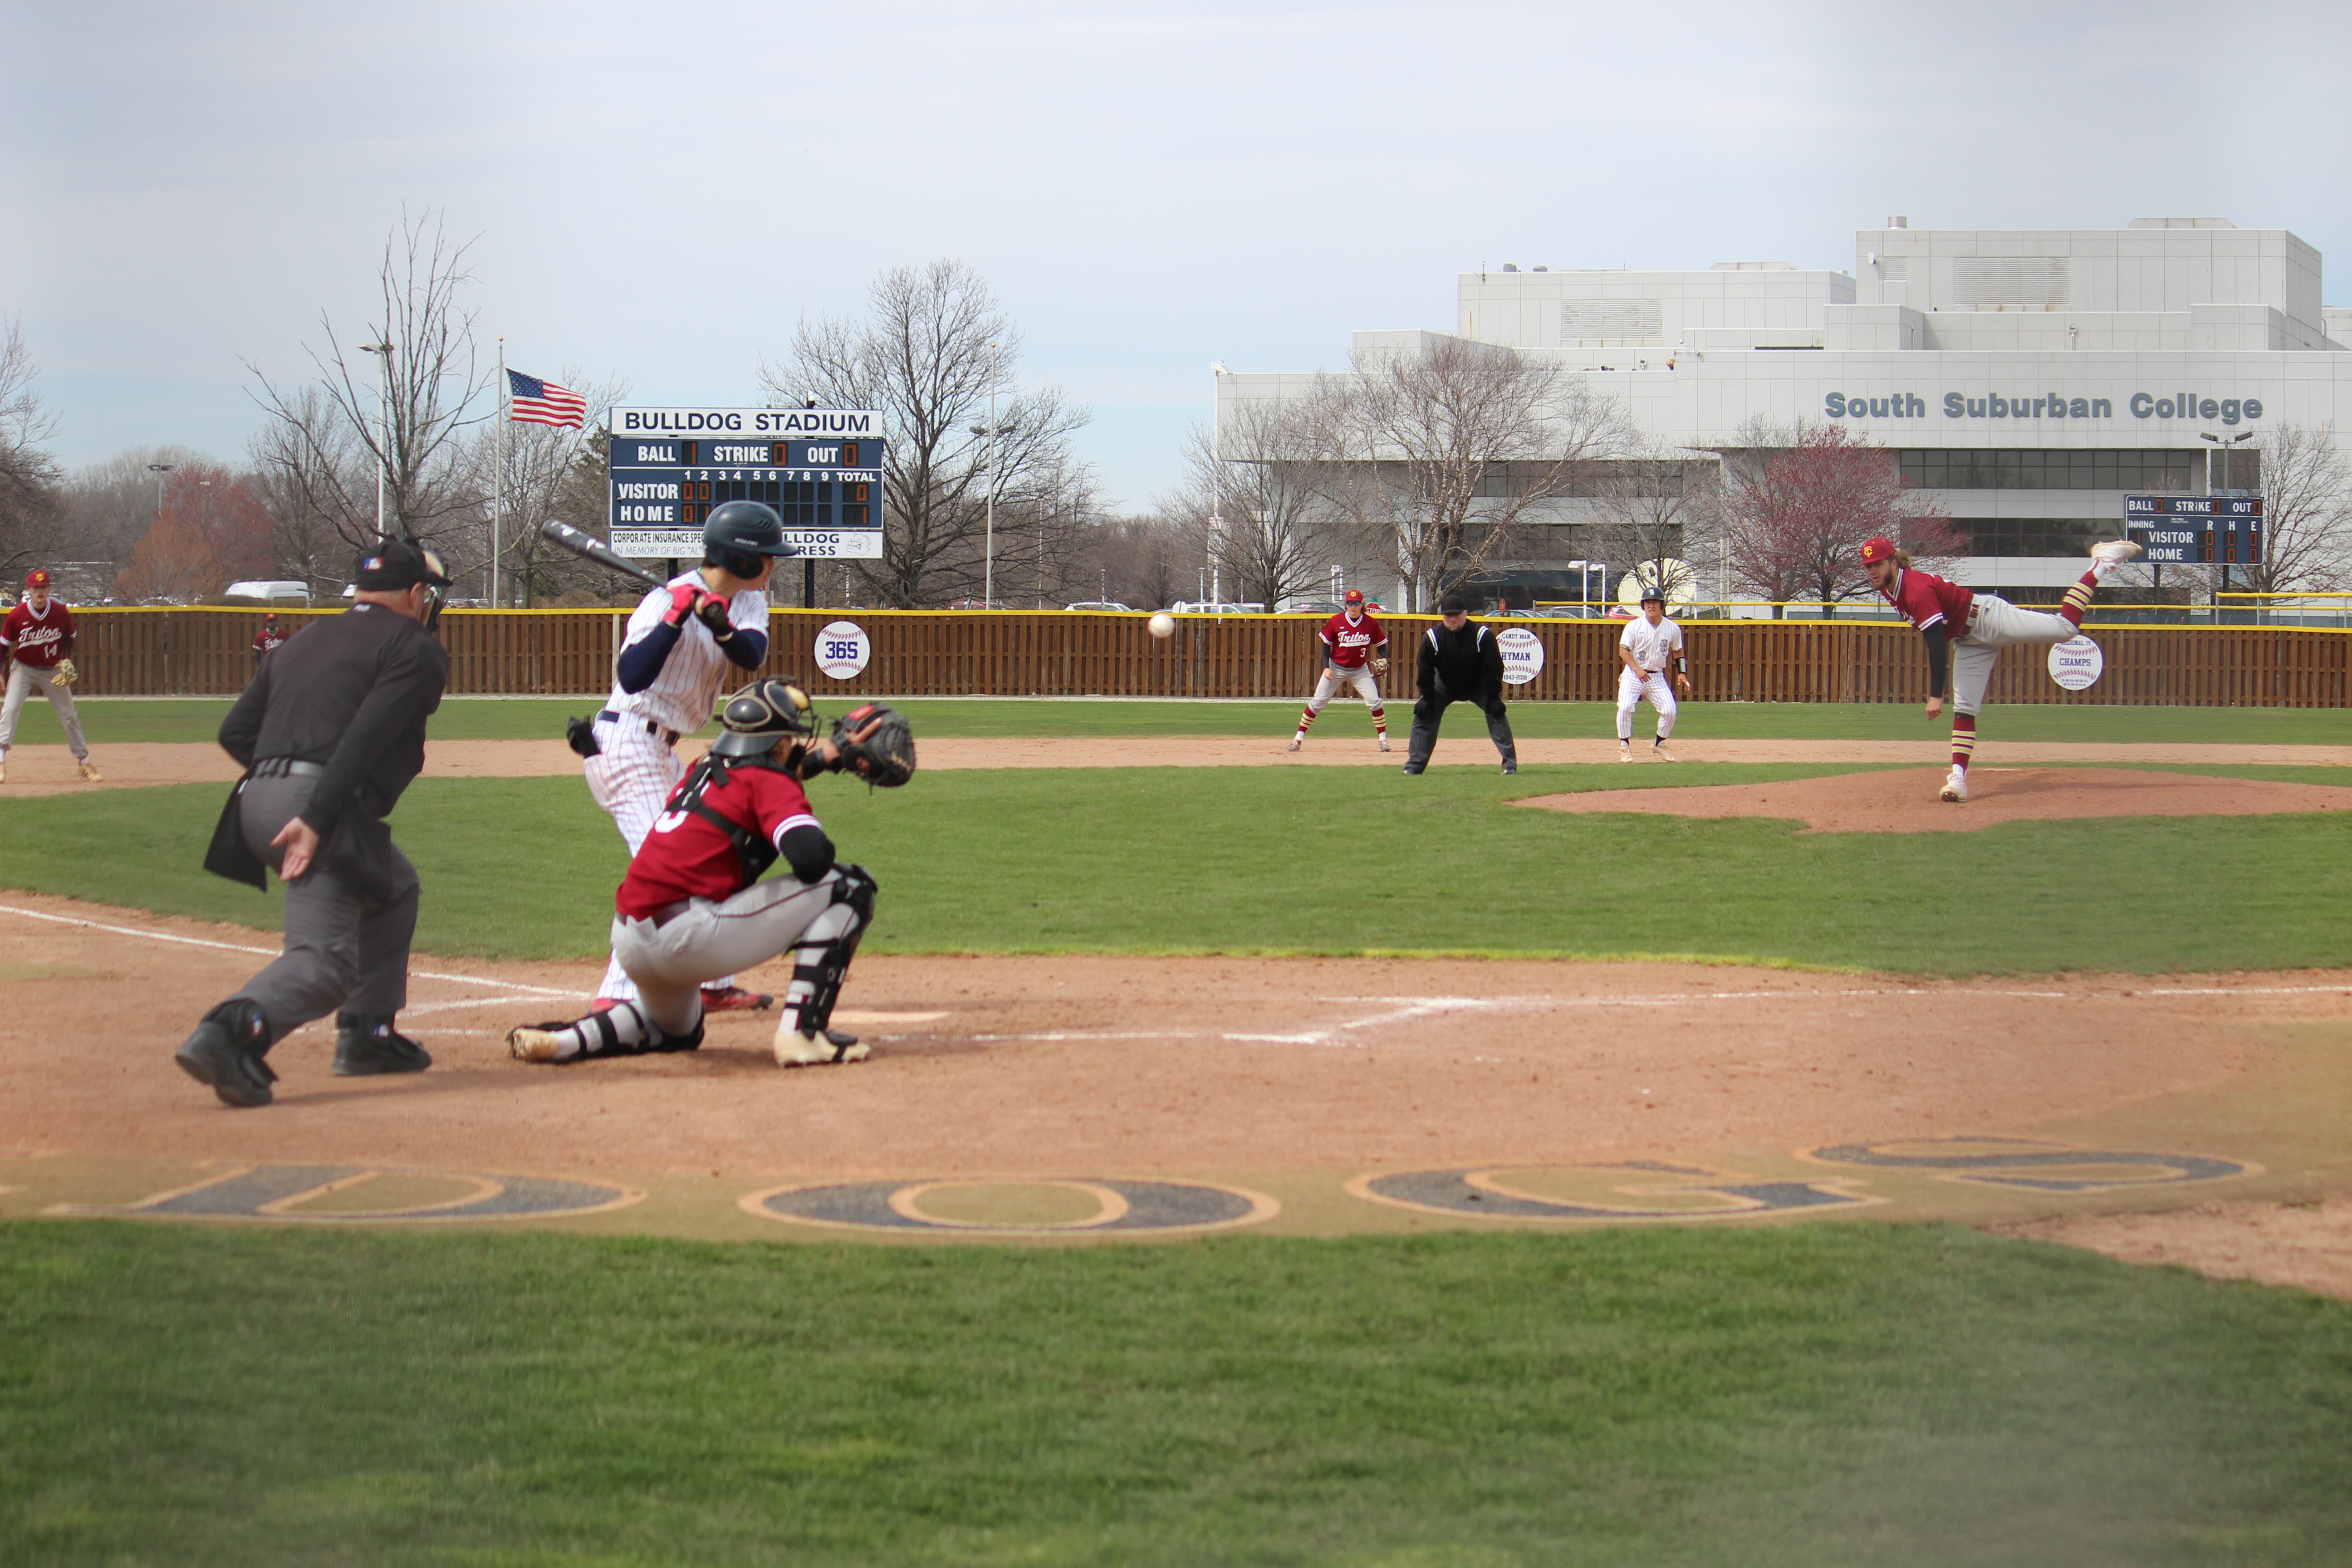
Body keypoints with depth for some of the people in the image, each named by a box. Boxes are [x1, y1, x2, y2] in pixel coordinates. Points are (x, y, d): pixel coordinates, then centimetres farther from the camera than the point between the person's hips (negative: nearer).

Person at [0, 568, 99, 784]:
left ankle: (84, 761, 16)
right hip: (23, 669, -1)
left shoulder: (61, 613, -12)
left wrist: (67, 661, -9)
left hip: (53, 670, 1)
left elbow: (69, 639, 6)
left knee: (69, 715, 4)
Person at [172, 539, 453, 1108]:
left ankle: (368, 1034, 26)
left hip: (257, 801, 8)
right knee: (324, 958, -16)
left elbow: (235, 732, 20)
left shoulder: (305, 641, 25)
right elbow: (365, 736, -13)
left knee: (395, 886, 30)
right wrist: (317, 818, -20)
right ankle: (232, 1032, -42)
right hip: (319, 802, -8)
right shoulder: (415, 649, 3)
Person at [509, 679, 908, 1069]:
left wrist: (833, 754, 42)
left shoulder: (703, 771, 20)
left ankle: (563, 1040, 17)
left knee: (679, 1030, 40)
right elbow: (812, 860, -17)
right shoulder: (769, 784, -3)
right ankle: (802, 1033, -9)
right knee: (850, 887, -3)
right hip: (689, 939, -9)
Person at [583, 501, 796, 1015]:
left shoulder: (747, 601, 6)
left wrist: (721, 626, -33)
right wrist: (675, 619, -38)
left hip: (661, 751, 10)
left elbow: (752, 656, -14)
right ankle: (619, 993, -26)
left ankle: (715, 984, 25)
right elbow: (631, 678, -31)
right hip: (627, 744, -10)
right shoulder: (669, 600, -18)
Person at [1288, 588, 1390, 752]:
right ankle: (1299, 738, 5)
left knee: (1374, 701, -11)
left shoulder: (1370, 623, -9)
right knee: (1317, 702, -2)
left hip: (1360, 670, 0)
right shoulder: (1336, 621, -11)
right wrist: (1326, 667, -10)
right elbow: (1326, 644, -2)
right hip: (1337, 668, 0)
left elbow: (1381, 643, 2)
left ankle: (1383, 738, 1)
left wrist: (1384, 659, -18)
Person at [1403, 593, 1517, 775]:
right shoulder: (1432, 638, -22)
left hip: (1478, 686, -2)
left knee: (1497, 714, -17)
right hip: (1445, 686, 2)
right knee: (1424, 714, -10)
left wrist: (1494, 697, -21)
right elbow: (1425, 670, -10)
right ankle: (1415, 765, 0)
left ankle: (1510, 764, -11)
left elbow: (1494, 668, -20)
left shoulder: (1483, 635, -27)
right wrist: (1426, 697, -12)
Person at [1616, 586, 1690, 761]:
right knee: (1625, 707, -21)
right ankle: (1624, 747, -6)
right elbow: (1623, 650, -8)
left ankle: (1659, 745, 16)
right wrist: (1637, 669, -21)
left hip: (1657, 677, 3)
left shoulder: (1673, 629, 1)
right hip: (1633, 675, -3)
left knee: (1670, 711, -7)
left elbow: (1678, 651, 16)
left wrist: (1682, 673, 5)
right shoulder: (1634, 626, -8)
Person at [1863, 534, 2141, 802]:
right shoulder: (1888, 589, 0)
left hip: (1987, 617, -9)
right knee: (1964, 708, 1)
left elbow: (1936, 644, -33)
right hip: (1968, 641, 9)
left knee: (2066, 629, -13)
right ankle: (1958, 778, -3)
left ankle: (2100, 565, 4)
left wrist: (1936, 696, -34)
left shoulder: (1917, 590, -30)